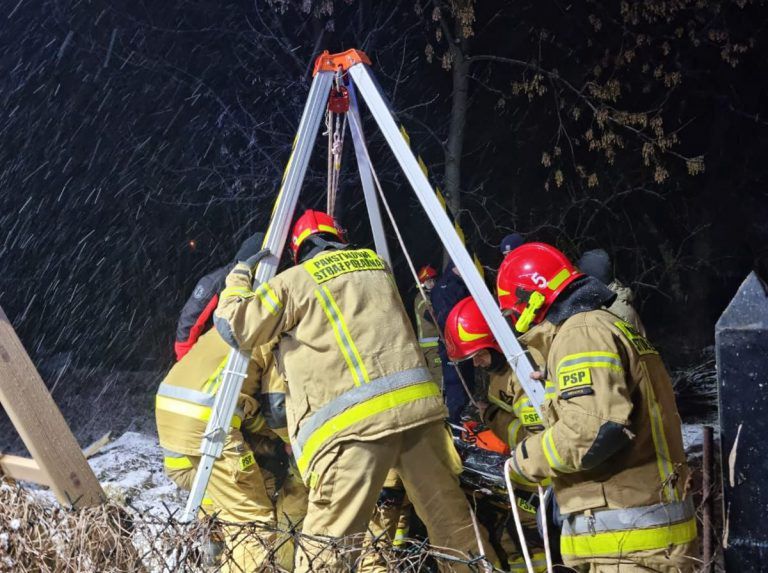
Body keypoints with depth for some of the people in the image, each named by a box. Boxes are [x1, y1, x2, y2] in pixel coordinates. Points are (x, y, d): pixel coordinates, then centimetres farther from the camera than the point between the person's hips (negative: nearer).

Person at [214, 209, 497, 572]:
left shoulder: (295, 281, 6)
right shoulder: (375, 264, 23)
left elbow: (234, 326, 7)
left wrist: (239, 279, 25)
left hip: (351, 420, -5)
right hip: (417, 404, 5)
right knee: (452, 519, 15)